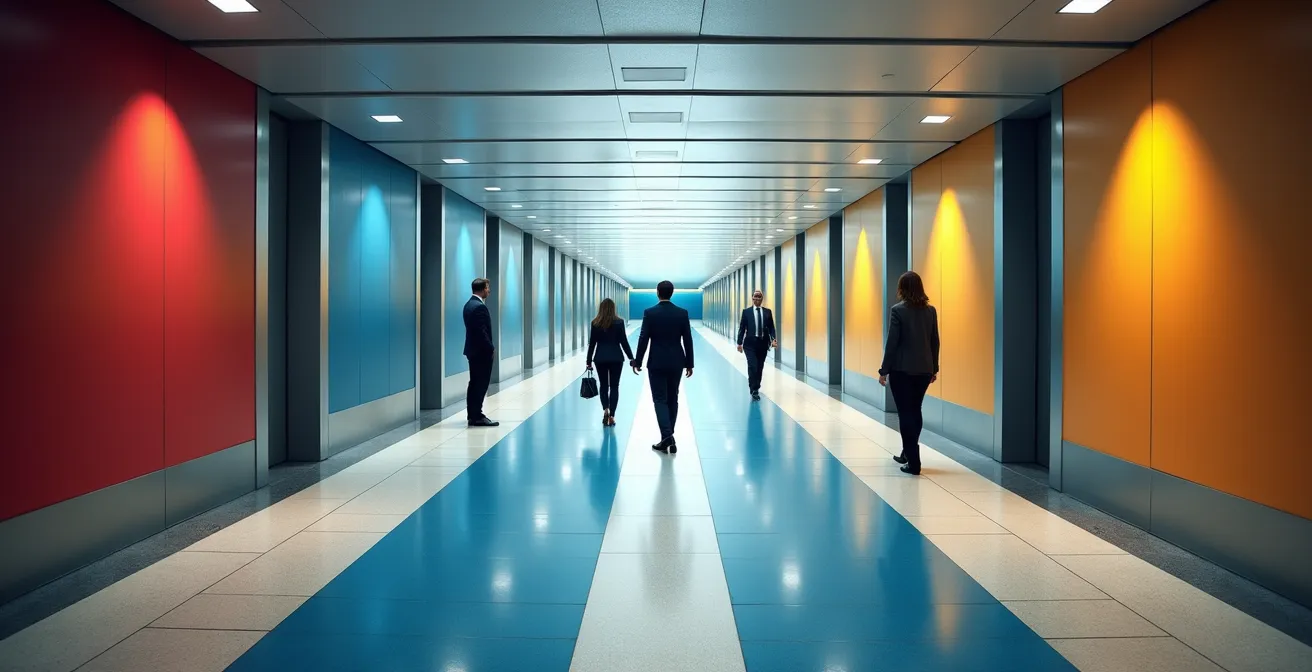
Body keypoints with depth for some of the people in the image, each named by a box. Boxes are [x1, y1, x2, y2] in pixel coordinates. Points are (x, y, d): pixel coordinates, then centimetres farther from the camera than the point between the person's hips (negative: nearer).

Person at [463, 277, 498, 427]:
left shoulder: (469, 304, 12)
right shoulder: (479, 307, -19)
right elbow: (482, 332, -23)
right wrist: (491, 348, -13)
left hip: (474, 350, 10)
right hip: (481, 351, -10)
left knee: (475, 383, 14)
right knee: (481, 384, -5)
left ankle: (472, 415, 19)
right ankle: (477, 417, -3)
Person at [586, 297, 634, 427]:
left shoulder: (595, 323, -2)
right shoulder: (619, 322, -6)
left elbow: (592, 343, 0)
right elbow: (624, 342, -5)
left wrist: (589, 361, 6)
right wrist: (631, 358, 2)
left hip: (600, 358, 1)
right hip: (616, 358, -1)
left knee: (603, 385, 14)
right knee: (614, 386, 6)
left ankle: (605, 410, -5)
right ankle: (611, 416, 2)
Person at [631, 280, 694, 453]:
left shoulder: (649, 313, -8)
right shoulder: (682, 313, -2)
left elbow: (643, 339, -9)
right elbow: (688, 340, 0)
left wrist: (637, 362, 0)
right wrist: (689, 363, 8)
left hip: (657, 363, -3)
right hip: (676, 362, 3)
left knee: (660, 400, 0)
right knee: (672, 399, 13)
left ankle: (667, 437, -15)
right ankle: (668, 437, 18)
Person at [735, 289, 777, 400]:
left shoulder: (767, 312, 7)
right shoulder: (746, 311, 1)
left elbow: (771, 327, 6)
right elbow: (742, 328, 1)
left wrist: (773, 339, -11)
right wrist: (739, 343, -5)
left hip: (763, 343, 3)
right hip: (750, 343, -3)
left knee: (760, 367, 9)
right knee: (752, 366, -13)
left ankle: (756, 388, 23)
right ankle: (754, 390, -6)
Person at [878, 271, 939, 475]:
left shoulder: (898, 310, -10)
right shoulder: (931, 311, 5)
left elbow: (892, 343, -12)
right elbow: (935, 342, 9)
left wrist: (884, 370, -5)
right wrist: (934, 368, 18)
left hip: (902, 369, -5)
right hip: (924, 369, 5)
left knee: (906, 413, 0)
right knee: (915, 411, 18)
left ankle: (913, 462, -3)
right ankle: (908, 453, 30)